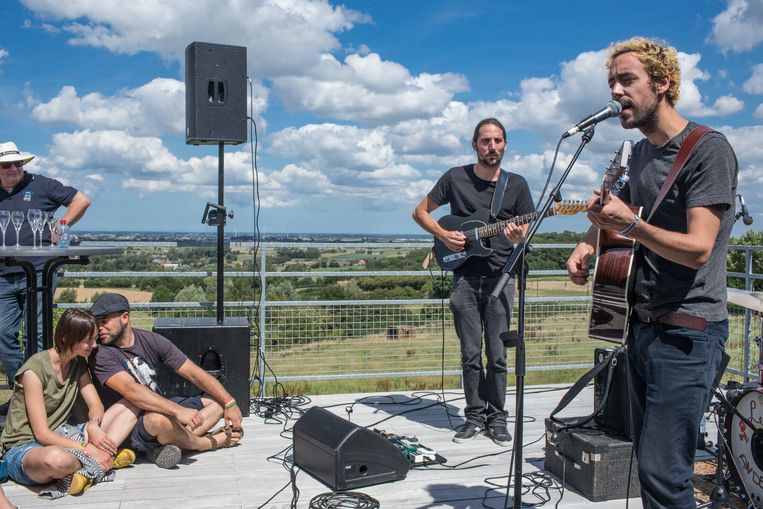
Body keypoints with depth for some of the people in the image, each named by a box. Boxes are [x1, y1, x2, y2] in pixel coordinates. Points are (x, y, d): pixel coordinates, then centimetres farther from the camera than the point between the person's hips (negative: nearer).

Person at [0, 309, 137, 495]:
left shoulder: (78, 363, 5)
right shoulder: (34, 370, -19)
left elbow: (96, 405, 2)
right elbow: (42, 434, -21)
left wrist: (93, 425, -22)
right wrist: (88, 450, -27)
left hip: (62, 436, 8)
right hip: (24, 448, -8)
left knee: (129, 408, -5)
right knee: (56, 459, -46)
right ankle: (107, 460, -13)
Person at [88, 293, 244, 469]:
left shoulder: (151, 340, 0)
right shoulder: (100, 354, -14)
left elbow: (194, 373, 0)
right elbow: (131, 391, -30)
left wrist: (230, 403, -8)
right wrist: (178, 410, -40)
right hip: (130, 432, -7)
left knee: (218, 399, -1)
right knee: (158, 418, -38)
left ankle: (173, 442, -27)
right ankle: (211, 442, -7)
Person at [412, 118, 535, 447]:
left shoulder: (516, 184, 7)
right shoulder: (455, 178, 3)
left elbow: (525, 231, 8)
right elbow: (420, 212, 10)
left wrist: (518, 237, -15)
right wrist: (443, 235, -6)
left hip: (499, 279, 0)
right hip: (465, 278, 0)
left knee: (497, 355, 1)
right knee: (471, 354, 4)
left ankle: (497, 419, 15)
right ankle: (475, 416, 17)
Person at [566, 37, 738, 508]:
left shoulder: (708, 149, -12)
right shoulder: (641, 154, 13)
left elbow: (698, 248, -19)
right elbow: (617, 207, 31)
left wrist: (630, 223, -30)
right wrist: (588, 244, 12)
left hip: (687, 333, -8)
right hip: (642, 326, 9)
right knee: (648, 460, 16)